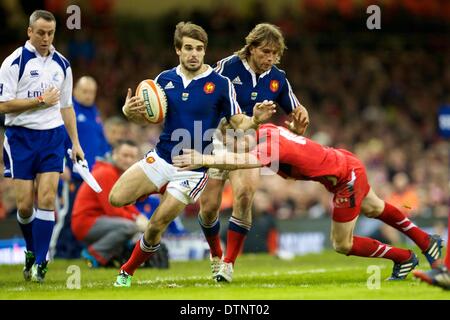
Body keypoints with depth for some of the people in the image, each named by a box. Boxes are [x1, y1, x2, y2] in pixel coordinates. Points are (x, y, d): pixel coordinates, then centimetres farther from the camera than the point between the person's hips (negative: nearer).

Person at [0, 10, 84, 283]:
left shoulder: (62, 64, 10)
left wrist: (76, 142, 15)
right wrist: (40, 100, -13)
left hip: (53, 137, 3)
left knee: (46, 199, -10)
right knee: (25, 204, -3)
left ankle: (40, 262, -7)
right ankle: (32, 250, 23)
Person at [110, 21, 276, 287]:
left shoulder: (221, 84, -10)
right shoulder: (165, 80, 0)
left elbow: (239, 123, -5)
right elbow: (149, 116, 10)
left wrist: (255, 119, -29)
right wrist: (130, 111, -13)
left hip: (193, 168, -4)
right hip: (161, 158, 4)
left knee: (155, 227, -7)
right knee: (117, 198, -13)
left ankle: (127, 272, 19)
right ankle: (163, 189, 18)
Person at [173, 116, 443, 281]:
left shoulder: (272, 146, -35)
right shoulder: (266, 129, -10)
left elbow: (241, 160, -56)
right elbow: (297, 127, 13)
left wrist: (204, 160, -63)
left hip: (346, 178, -9)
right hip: (344, 160, 9)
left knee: (342, 245, 2)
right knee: (374, 208, 32)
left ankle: (404, 258, 22)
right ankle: (427, 242, 53)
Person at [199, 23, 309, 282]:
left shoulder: (278, 78, -2)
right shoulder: (229, 66, -14)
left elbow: (295, 109, 10)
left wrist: (302, 115, -14)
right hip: (218, 142, -1)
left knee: (245, 194, -26)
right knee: (208, 208, -3)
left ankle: (229, 262, -15)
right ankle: (216, 254, 31)